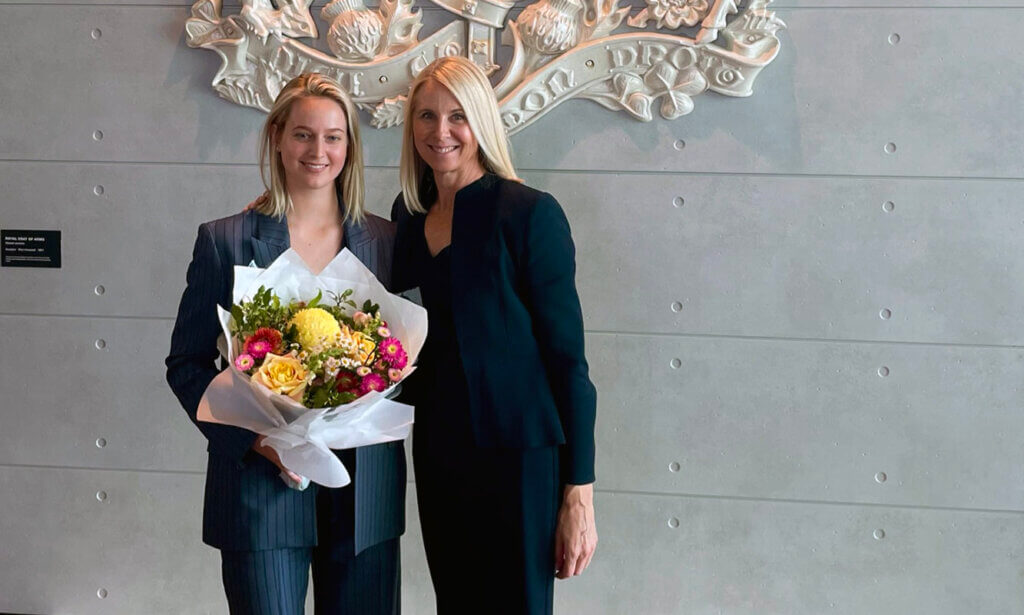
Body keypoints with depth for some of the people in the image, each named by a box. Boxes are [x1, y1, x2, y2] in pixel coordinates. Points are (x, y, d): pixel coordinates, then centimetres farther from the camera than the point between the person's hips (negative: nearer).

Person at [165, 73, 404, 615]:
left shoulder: (385, 241, 6)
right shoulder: (225, 240, -1)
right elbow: (186, 363, 1)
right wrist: (254, 438, -13)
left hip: (364, 487, 3)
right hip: (261, 484, -2)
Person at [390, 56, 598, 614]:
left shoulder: (529, 213, -10)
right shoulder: (409, 215, 7)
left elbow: (567, 355, -11)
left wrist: (579, 492, -14)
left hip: (517, 457, -5)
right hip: (436, 452, 6)